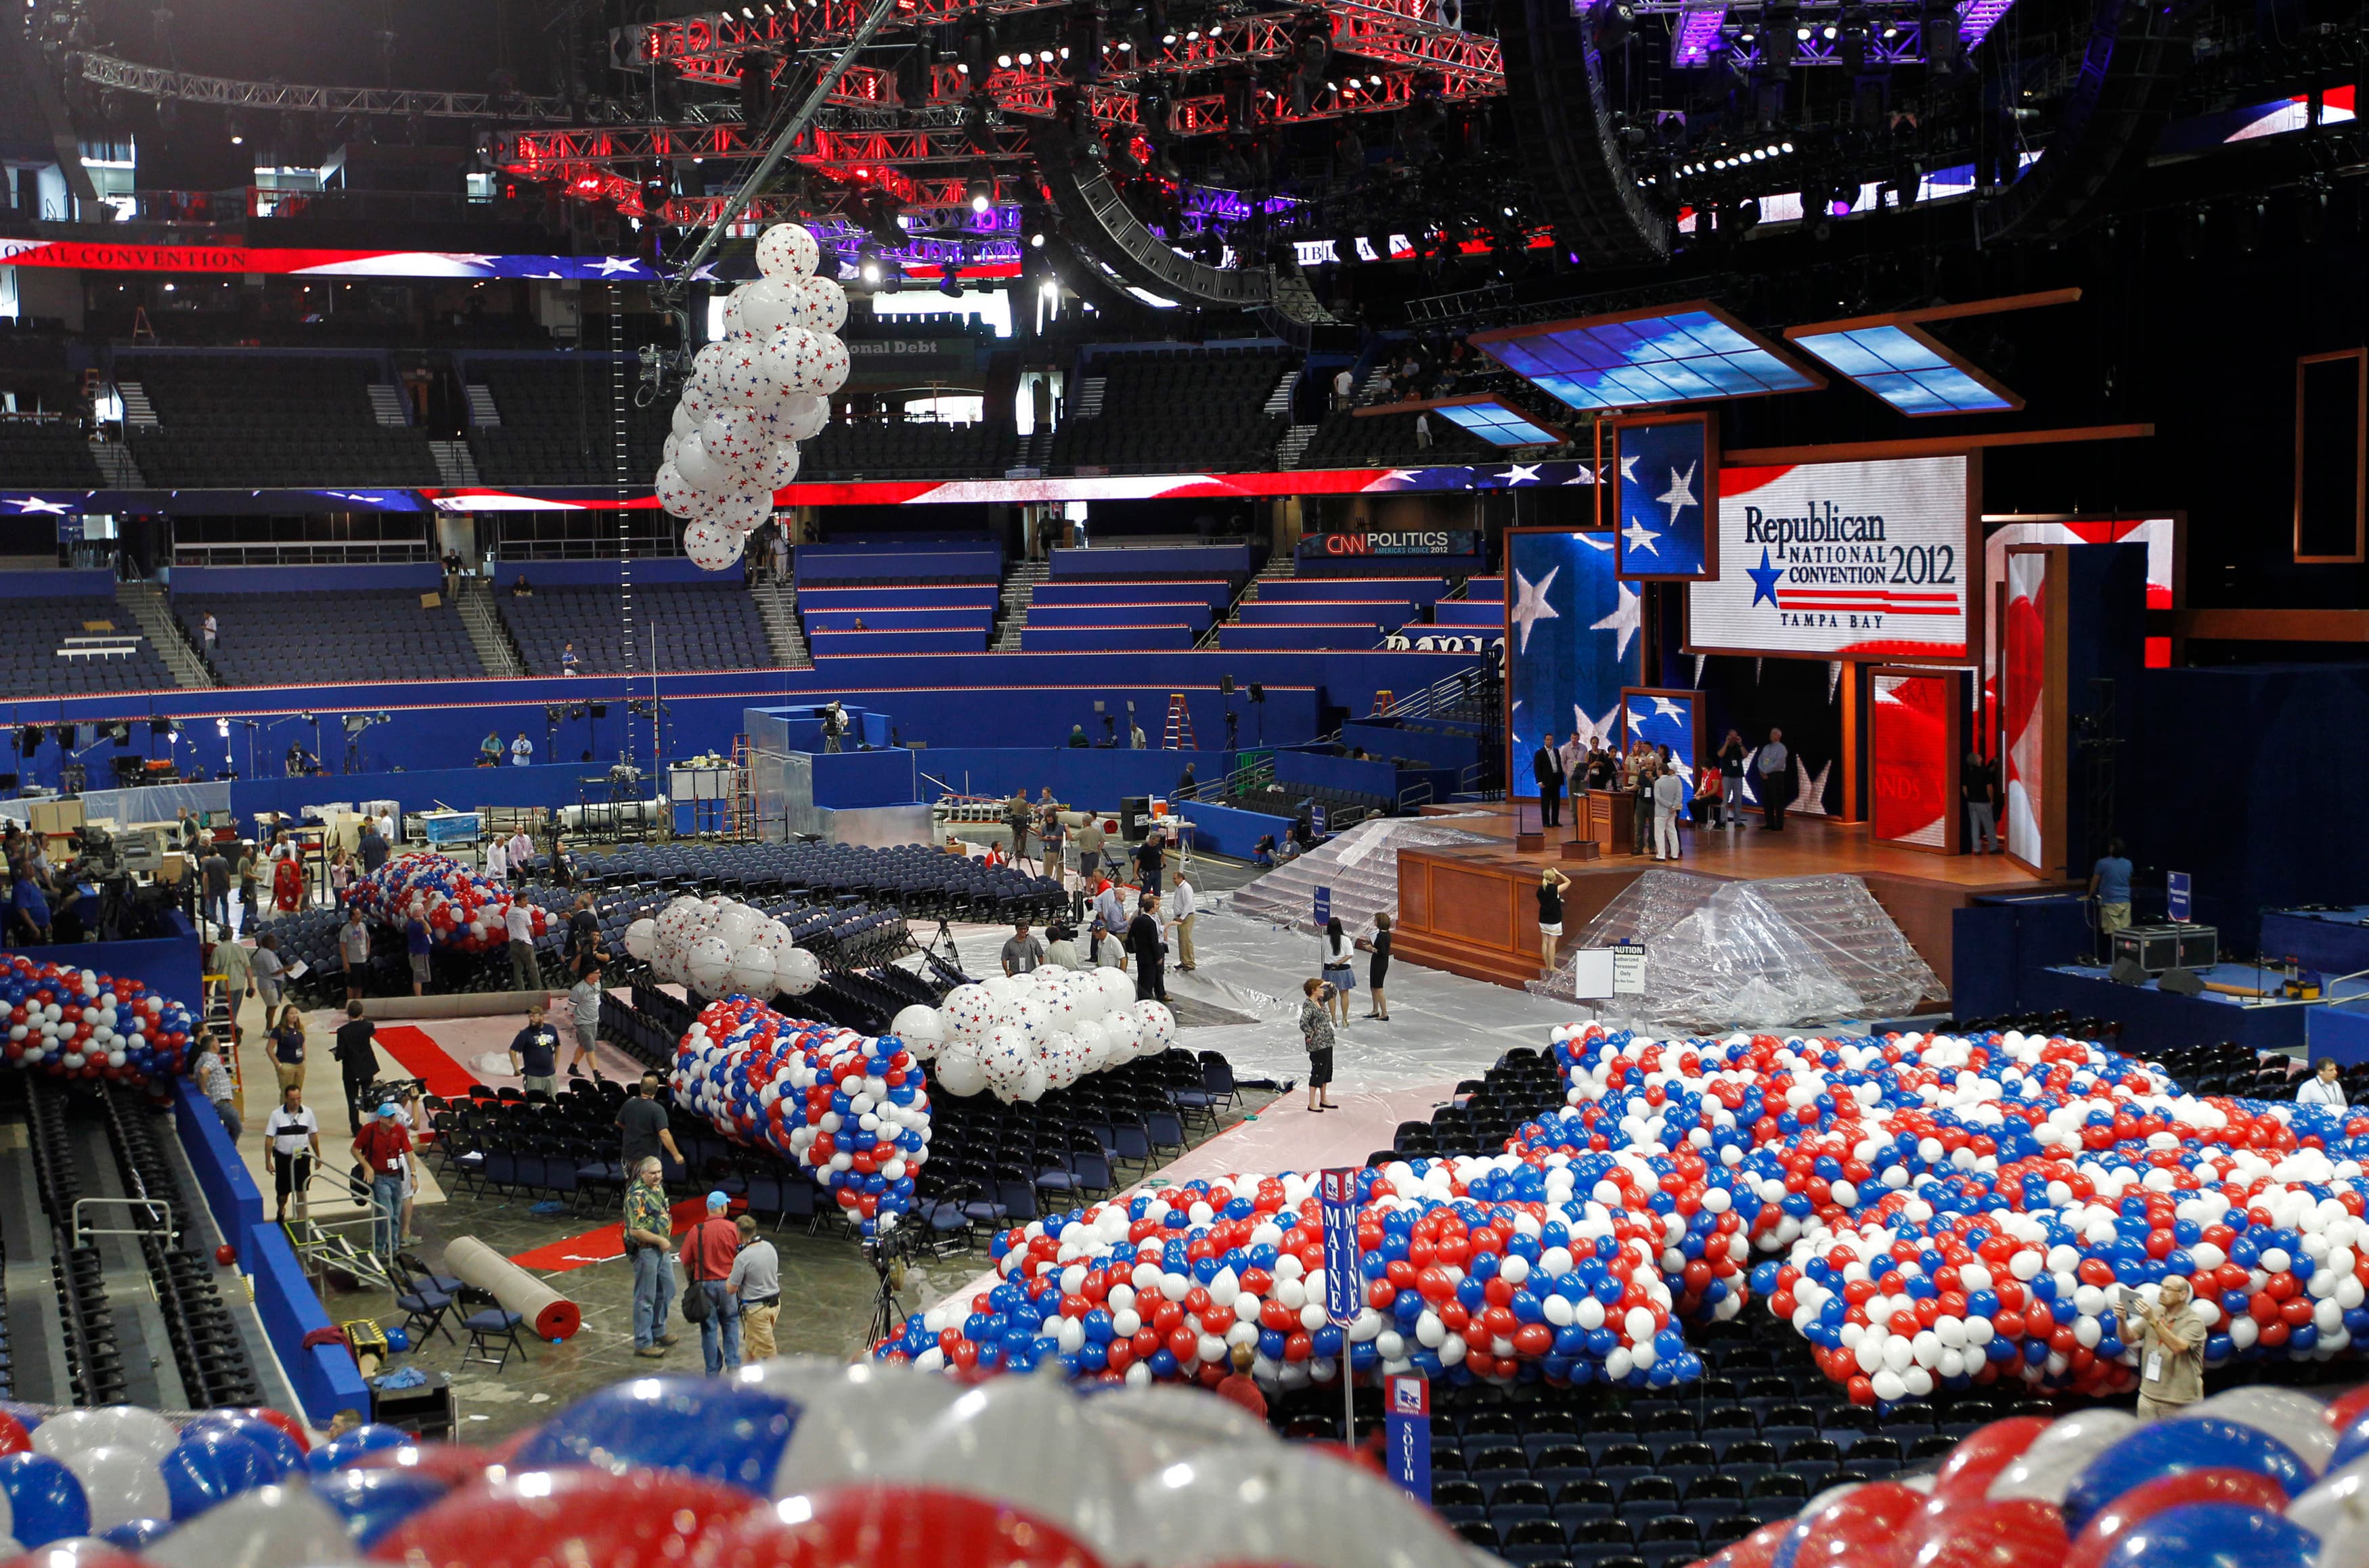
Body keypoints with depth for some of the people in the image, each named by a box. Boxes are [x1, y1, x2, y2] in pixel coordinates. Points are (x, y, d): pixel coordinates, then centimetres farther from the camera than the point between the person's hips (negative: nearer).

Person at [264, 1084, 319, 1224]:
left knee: (301, 1192, -1)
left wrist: (318, 1156, 12)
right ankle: (281, 1211, 46)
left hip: (302, 1157, 0)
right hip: (283, 1158, 0)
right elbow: (269, 1139, -7)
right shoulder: (276, 1115, -11)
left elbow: (313, 1136, 6)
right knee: (283, 1192, 15)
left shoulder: (307, 1112, -4)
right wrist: (268, 1162, -8)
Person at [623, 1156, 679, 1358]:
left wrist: (666, 1240, 15)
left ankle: (658, 1332, 36)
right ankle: (643, 1343, 9)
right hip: (645, 1251, -9)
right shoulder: (637, 1195, -23)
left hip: (661, 1248, 9)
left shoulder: (658, 1187, 7)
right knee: (646, 1298, 0)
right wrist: (660, 1240, -20)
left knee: (667, 1291, 20)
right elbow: (635, 1230, -27)